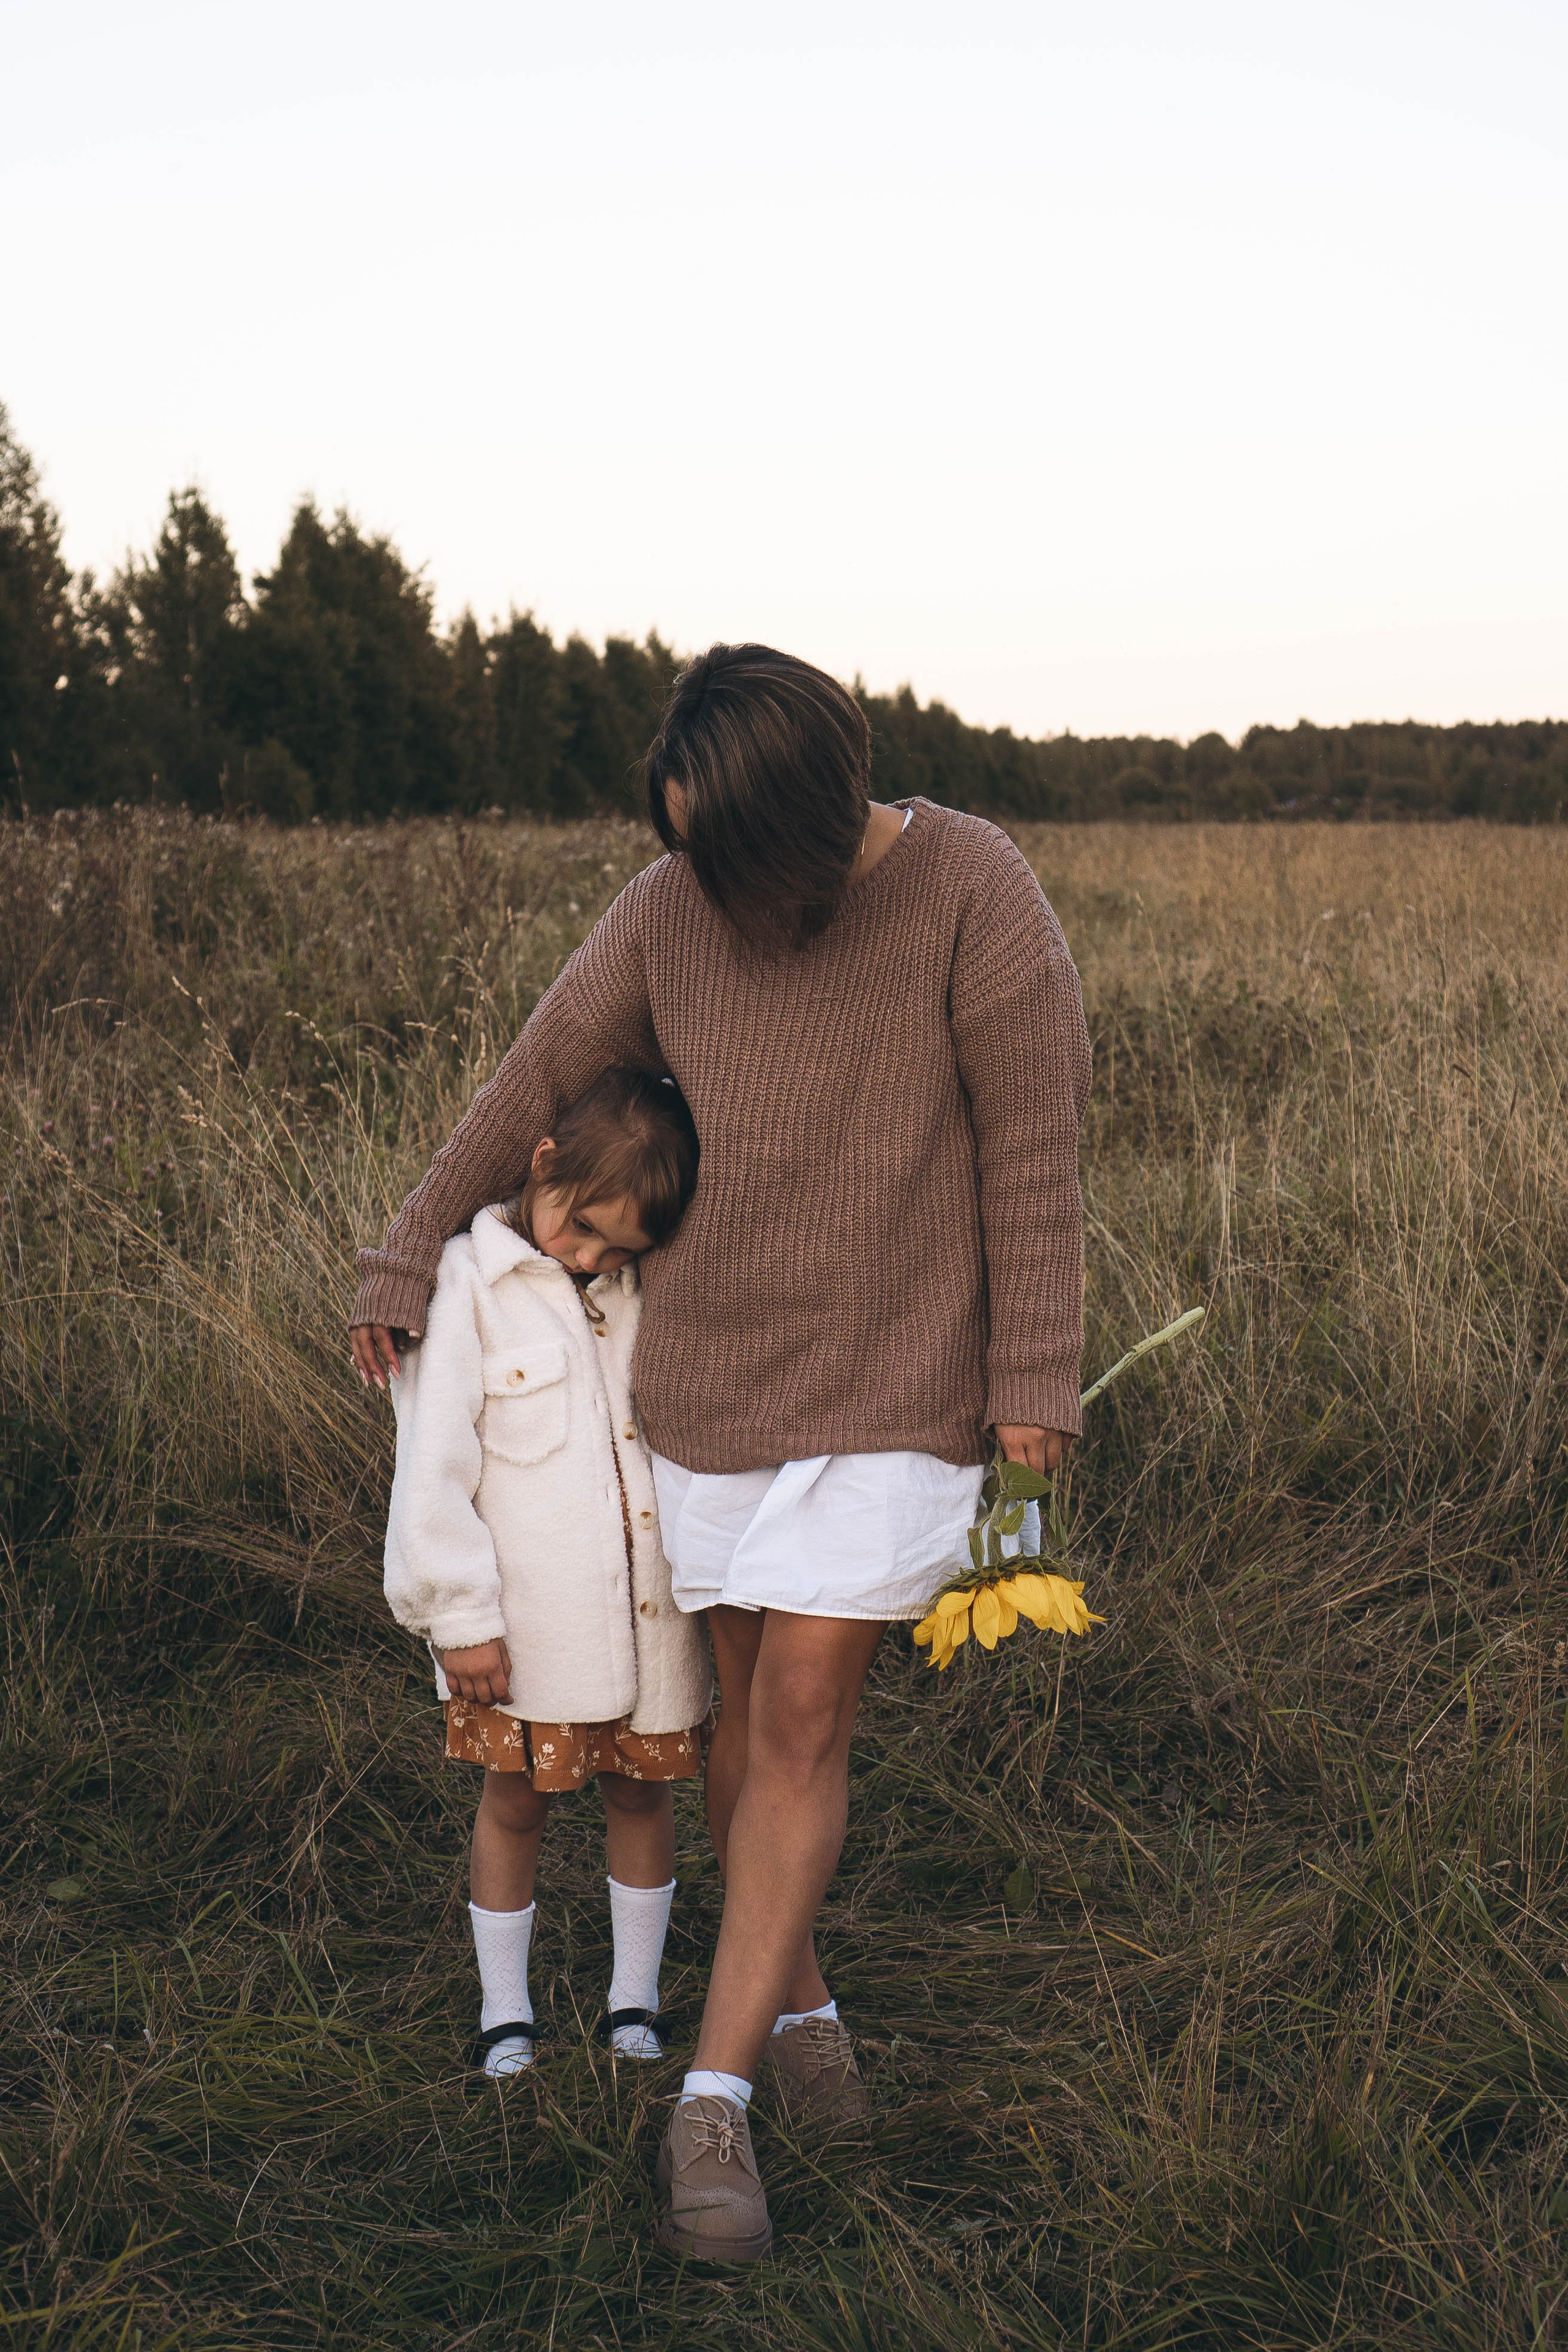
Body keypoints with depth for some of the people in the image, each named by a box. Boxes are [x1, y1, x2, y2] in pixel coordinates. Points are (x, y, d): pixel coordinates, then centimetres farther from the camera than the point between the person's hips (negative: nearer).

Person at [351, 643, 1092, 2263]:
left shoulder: (972, 893, -15)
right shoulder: (670, 911, -4)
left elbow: (1031, 1148, -11)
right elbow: (536, 1086, 6)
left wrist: (1034, 1380, -9)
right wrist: (407, 1266, 9)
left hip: (896, 1378, -4)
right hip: (712, 1367, 4)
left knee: (802, 1715, -7)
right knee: (748, 1692, 11)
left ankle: (713, 2100, 0)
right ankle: (796, 1997, 32)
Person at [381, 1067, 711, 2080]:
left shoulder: (654, 1289, 3)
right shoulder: (472, 1284, -10)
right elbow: (433, 1464, -11)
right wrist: (461, 1615, -12)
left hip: (651, 1609, 4)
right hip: (525, 1618, -3)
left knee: (641, 1792, 15)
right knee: (517, 1801, 11)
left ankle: (635, 1998, 33)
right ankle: (504, 2009, 29)